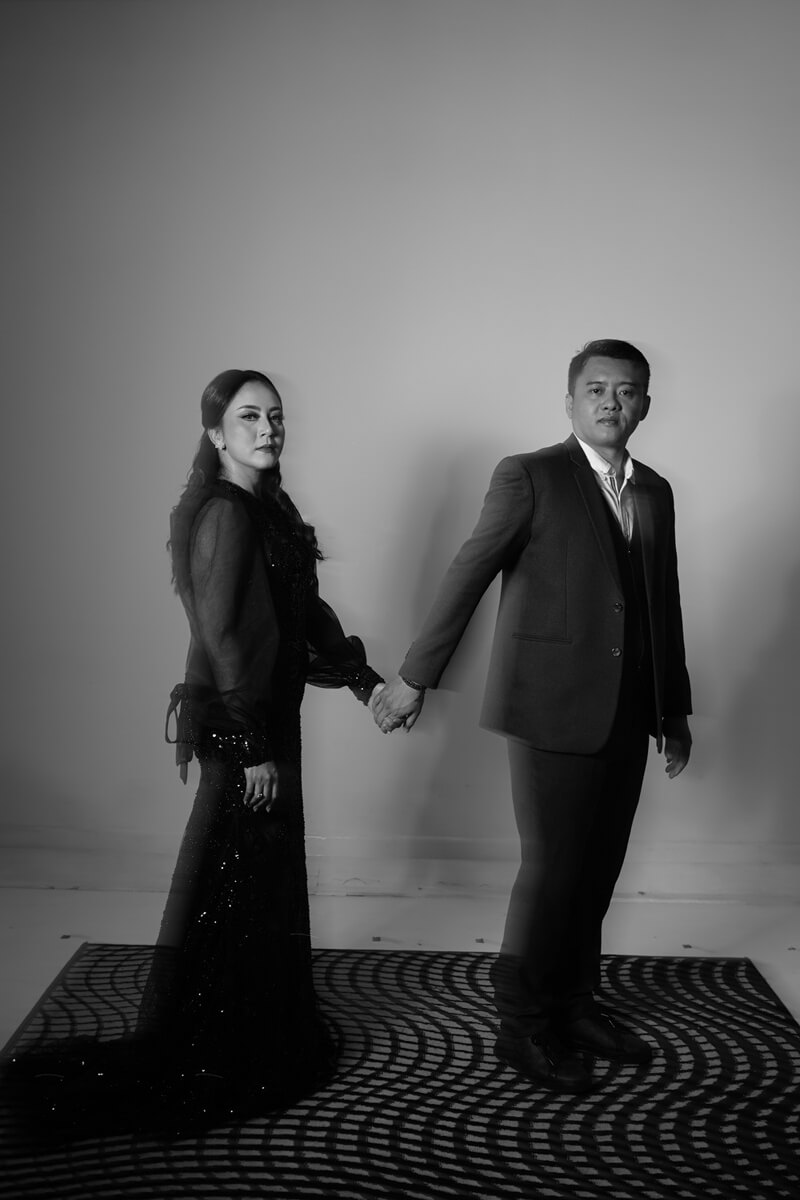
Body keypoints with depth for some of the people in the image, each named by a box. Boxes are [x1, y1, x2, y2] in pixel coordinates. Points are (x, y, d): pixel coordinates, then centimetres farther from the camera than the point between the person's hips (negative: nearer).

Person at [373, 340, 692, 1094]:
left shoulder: (655, 492, 13)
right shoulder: (529, 477, -6)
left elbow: (664, 605, 16)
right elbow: (467, 576, -8)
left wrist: (675, 709, 18)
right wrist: (415, 677, -8)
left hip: (626, 715, 6)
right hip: (554, 710, -6)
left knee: (598, 868, 12)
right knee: (552, 868, 0)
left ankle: (574, 1004, 31)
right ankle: (523, 1027, 17)